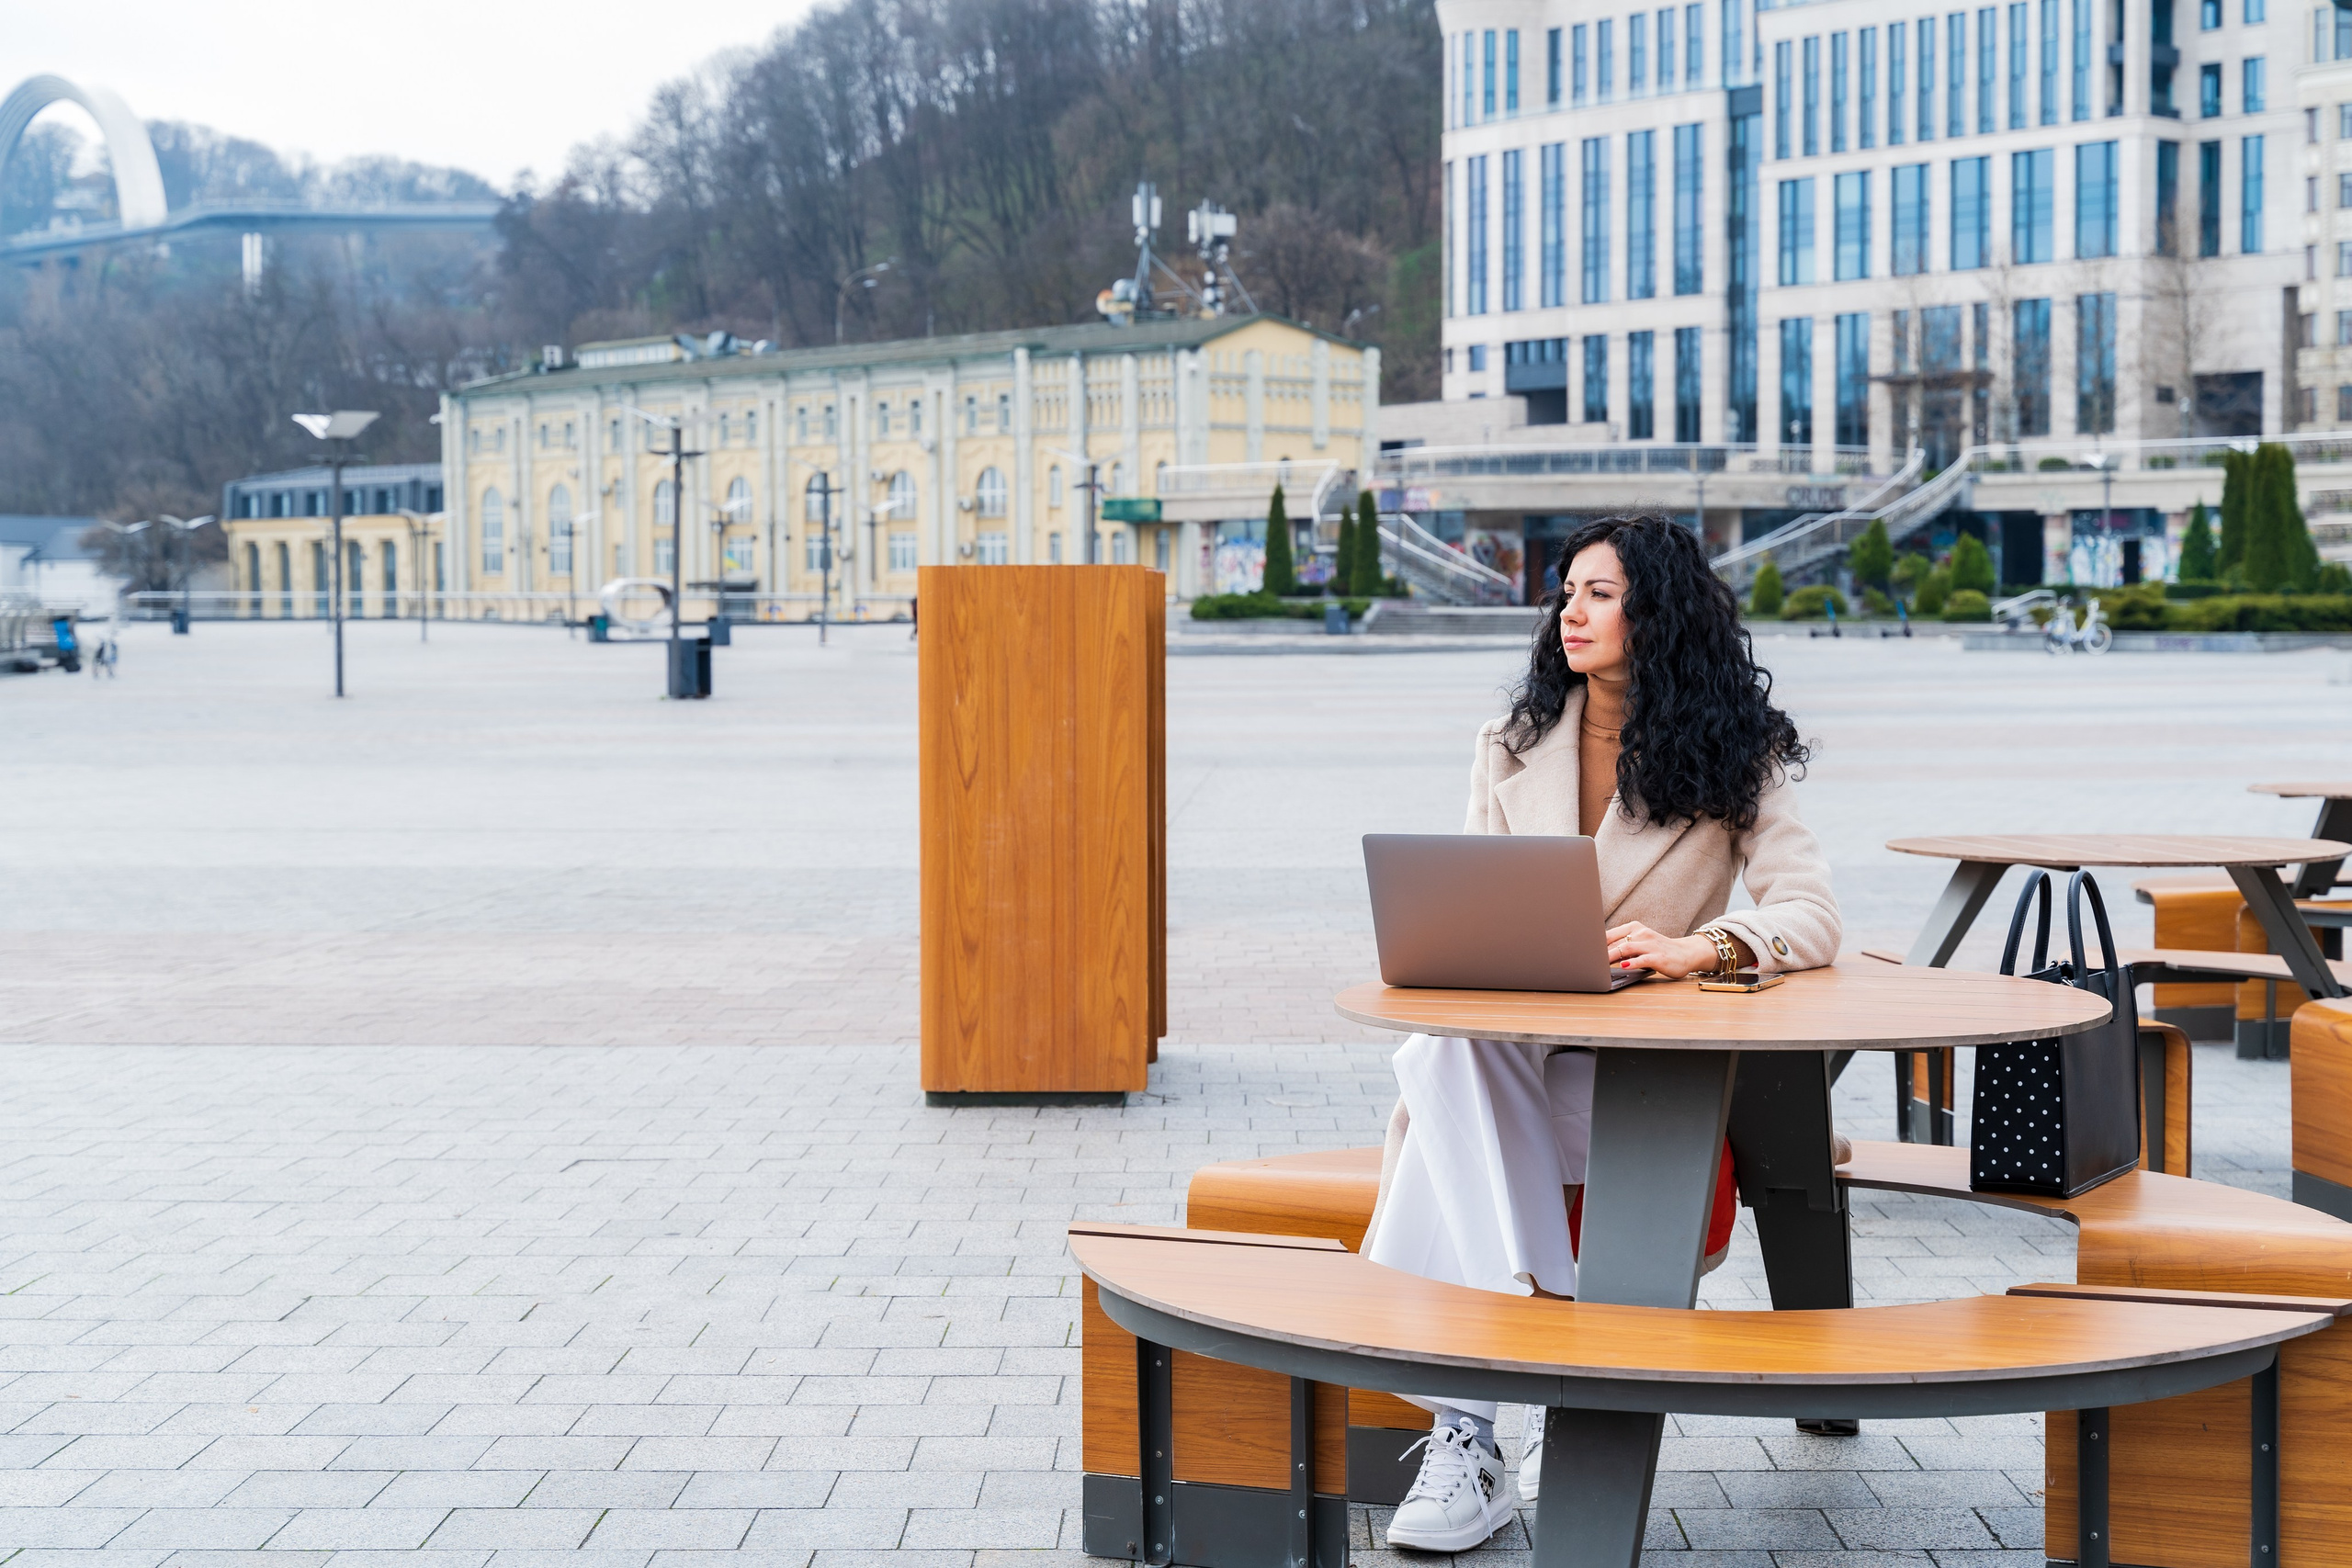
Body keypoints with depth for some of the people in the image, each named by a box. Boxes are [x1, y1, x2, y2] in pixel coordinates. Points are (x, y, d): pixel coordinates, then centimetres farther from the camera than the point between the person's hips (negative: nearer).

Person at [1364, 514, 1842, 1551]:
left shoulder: (1733, 758, 4)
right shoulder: (1513, 746, 15)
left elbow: (1812, 918, -9)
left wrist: (1694, 947, -28)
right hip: (1506, 1042, 4)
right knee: (1447, 1054, -35)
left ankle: (1467, 1427, -36)